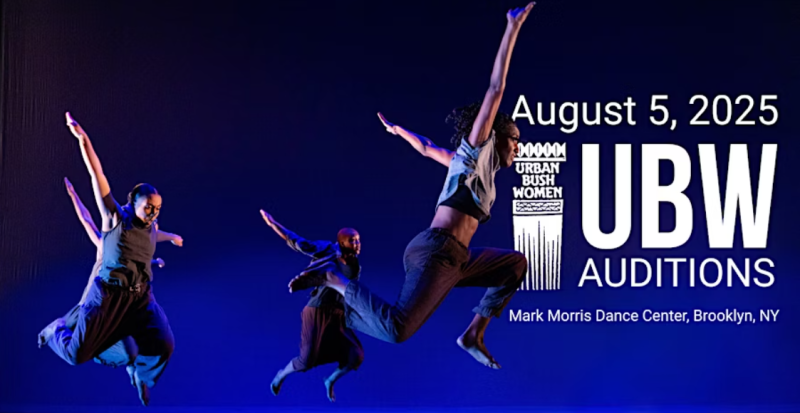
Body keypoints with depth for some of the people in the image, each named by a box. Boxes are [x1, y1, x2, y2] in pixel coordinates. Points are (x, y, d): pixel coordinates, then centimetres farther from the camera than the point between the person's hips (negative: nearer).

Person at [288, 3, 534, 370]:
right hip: (437, 252, -10)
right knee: (396, 330, -24)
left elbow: (426, 148, 39)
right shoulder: (474, 150, 2)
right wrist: (512, 30, -5)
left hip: (452, 258, 10)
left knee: (516, 263, 21)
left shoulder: (481, 165, 25)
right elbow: (496, 89, -5)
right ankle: (333, 280, -6)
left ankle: (474, 335, 11)